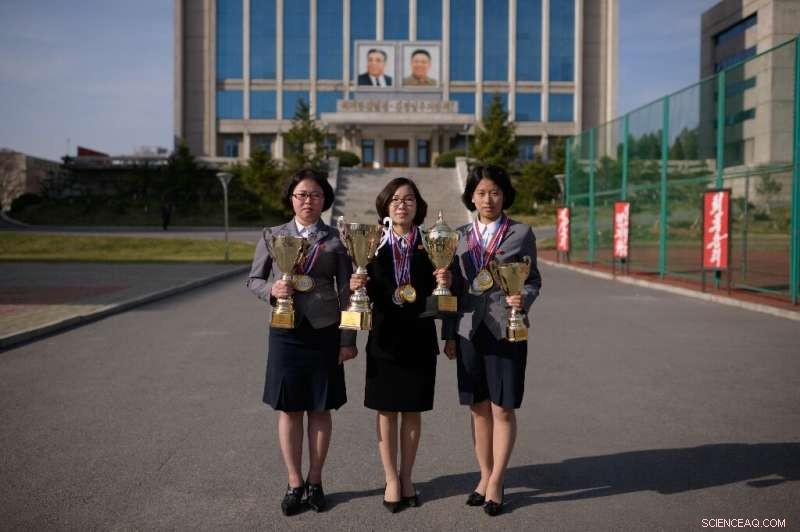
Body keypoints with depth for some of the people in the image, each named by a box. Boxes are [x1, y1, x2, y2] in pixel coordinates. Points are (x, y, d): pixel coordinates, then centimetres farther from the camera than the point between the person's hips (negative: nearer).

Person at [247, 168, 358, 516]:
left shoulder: (336, 240, 1)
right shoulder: (272, 236, 3)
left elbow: (346, 292, 1)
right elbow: (254, 280, 8)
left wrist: (348, 339, -2)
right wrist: (272, 289, -15)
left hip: (324, 332, 0)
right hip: (286, 332, 0)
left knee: (320, 409, 8)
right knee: (288, 409, 6)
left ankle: (315, 481, 23)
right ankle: (294, 484, 20)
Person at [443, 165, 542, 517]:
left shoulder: (521, 233, 1)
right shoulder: (462, 235, 10)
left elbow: (533, 279, 2)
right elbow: (456, 287, 11)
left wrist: (524, 299, -20)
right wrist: (449, 334, 10)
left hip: (506, 329, -3)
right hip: (470, 329, 3)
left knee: (503, 408, 1)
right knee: (479, 407, 10)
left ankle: (496, 482, 12)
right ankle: (485, 476, 23)